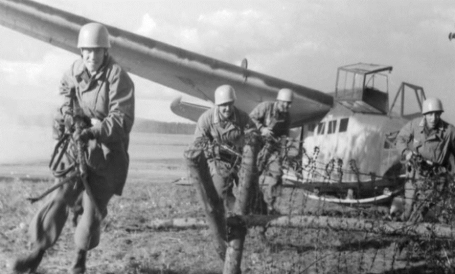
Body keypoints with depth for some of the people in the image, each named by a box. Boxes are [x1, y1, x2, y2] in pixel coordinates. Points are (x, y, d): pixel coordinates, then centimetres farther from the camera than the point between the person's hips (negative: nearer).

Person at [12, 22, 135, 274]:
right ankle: (38, 251, -4)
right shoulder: (76, 70, 1)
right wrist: (66, 109, 3)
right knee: (62, 197, -9)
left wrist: (93, 132, -36)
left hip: (108, 151, -3)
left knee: (94, 208, 0)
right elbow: (65, 89, 24)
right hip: (79, 147, 4)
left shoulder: (119, 79, -16)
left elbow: (121, 120, -23)